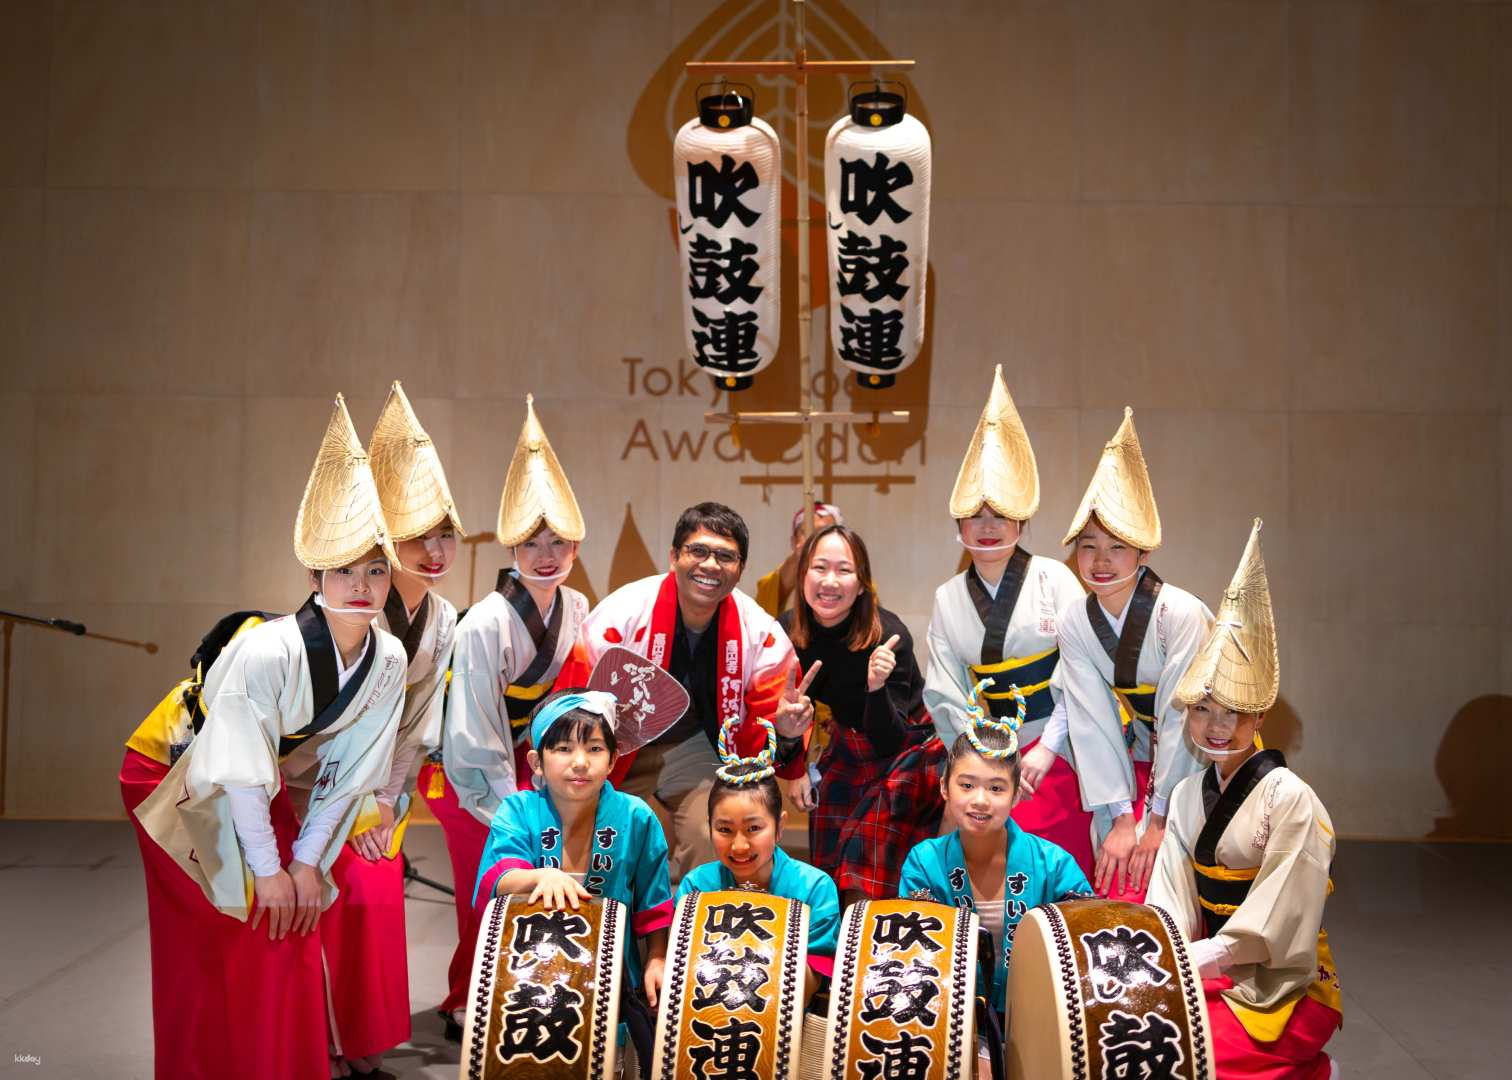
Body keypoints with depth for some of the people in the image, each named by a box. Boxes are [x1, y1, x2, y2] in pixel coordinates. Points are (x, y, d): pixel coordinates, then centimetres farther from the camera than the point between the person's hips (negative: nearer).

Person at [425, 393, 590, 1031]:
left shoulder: (575, 609, -7)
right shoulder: (486, 625, -27)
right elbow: (477, 735, -23)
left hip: (527, 758, 6)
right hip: (472, 773, -6)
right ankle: (465, 1008, 17)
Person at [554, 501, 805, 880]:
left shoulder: (760, 632, -12)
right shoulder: (621, 613, -20)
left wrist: (784, 733, -31)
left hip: (698, 748, 2)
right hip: (619, 757, -1)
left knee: (716, 842, -20)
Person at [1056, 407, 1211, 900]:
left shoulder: (1181, 614, -23)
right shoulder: (1074, 621, -8)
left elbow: (1181, 718, -21)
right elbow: (1092, 721, -9)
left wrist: (1160, 820, -18)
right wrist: (1120, 818, -13)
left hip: (1204, 764, -4)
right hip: (1140, 762, 5)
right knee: (1114, 884, -6)